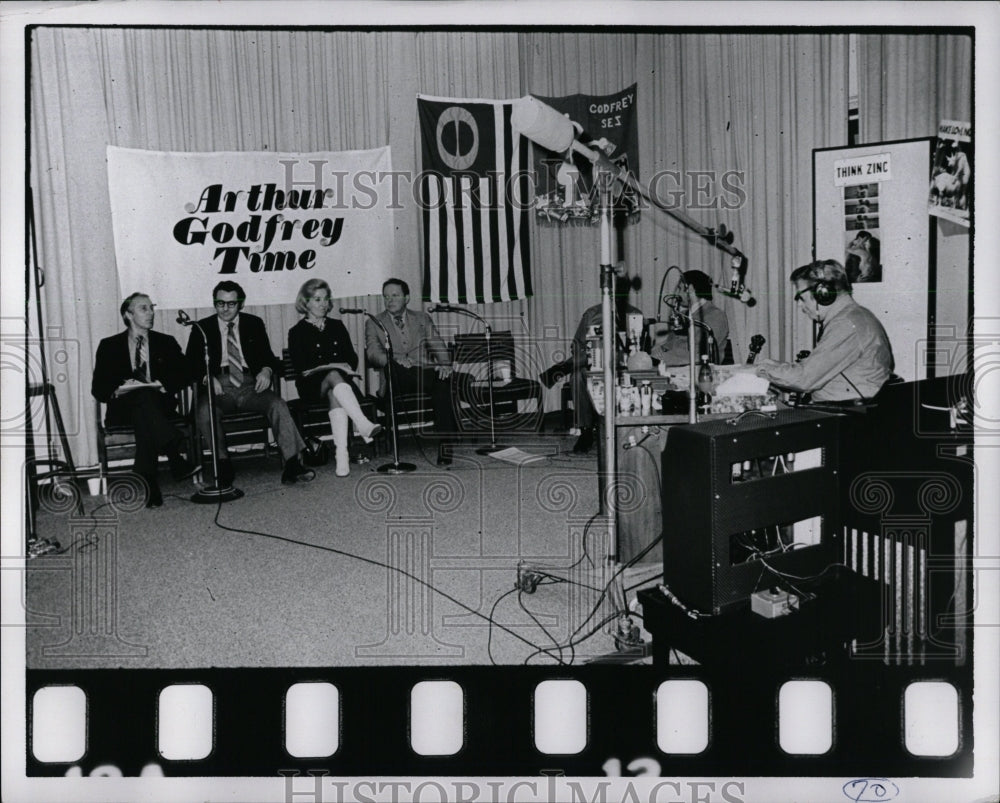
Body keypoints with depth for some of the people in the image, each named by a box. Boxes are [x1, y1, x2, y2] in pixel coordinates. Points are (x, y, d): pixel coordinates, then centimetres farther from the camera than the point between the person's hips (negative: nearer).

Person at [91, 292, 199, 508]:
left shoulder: (166, 342, 18)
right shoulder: (109, 346, 14)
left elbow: (184, 375, 3)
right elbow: (98, 389, 7)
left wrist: (160, 384, -14)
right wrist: (119, 389, -15)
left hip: (159, 403, 1)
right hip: (123, 407, -1)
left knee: (144, 416, -36)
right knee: (144, 397, -37)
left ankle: (148, 488, -44)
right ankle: (177, 460, -47)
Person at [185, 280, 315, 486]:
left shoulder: (254, 324, 16)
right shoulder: (202, 328, 11)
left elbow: (267, 356, 14)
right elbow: (192, 363, 6)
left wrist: (266, 370, -10)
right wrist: (207, 378, -16)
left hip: (250, 386, 1)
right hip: (218, 388, -1)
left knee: (278, 404, -28)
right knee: (205, 410, -34)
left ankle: (292, 466, -32)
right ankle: (223, 466, -23)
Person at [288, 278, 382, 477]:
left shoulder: (337, 326, 18)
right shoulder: (297, 332, 7)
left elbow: (352, 358, 15)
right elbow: (302, 369, -3)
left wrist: (346, 367, -7)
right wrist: (332, 366, -10)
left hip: (340, 378, 2)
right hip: (312, 387, -2)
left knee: (335, 395, -36)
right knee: (334, 376, -37)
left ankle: (341, 453, -50)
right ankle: (363, 425, -58)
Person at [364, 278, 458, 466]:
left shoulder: (422, 319, 23)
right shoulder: (374, 323, 15)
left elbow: (438, 346, 13)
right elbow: (373, 353, -1)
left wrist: (445, 364, -11)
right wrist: (395, 359, -23)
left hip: (424, 372, 2)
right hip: (398, 377, -2)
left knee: (444, 379, -34)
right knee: (393, 365, -38)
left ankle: (445, 441, -37)